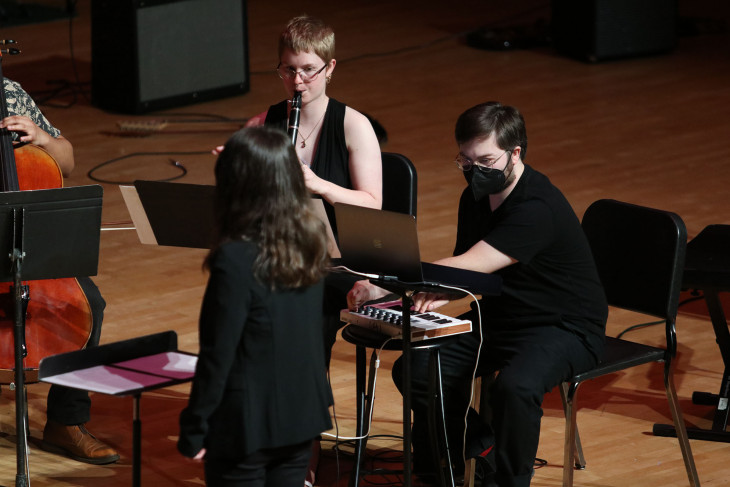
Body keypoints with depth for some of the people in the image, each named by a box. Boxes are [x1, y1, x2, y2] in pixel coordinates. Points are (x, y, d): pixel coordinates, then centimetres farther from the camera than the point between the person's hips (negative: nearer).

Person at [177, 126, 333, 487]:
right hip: (302, 415, 7)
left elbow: (218, 356, -19)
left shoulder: (236, 261, -22)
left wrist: (194, 430, -9)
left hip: (247, 426, -7)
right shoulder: (309, 240, -2)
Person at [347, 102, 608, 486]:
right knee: (415, 369, -9)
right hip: (498, 318, 9)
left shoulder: (537, 208, -28)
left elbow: (470, 266, -36)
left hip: (564, 327, -8)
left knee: (515, 387, -37)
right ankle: (486, 452, 10)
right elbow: (465, 267, 12)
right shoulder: (475, 197, 1)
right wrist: (440, 293, -13)